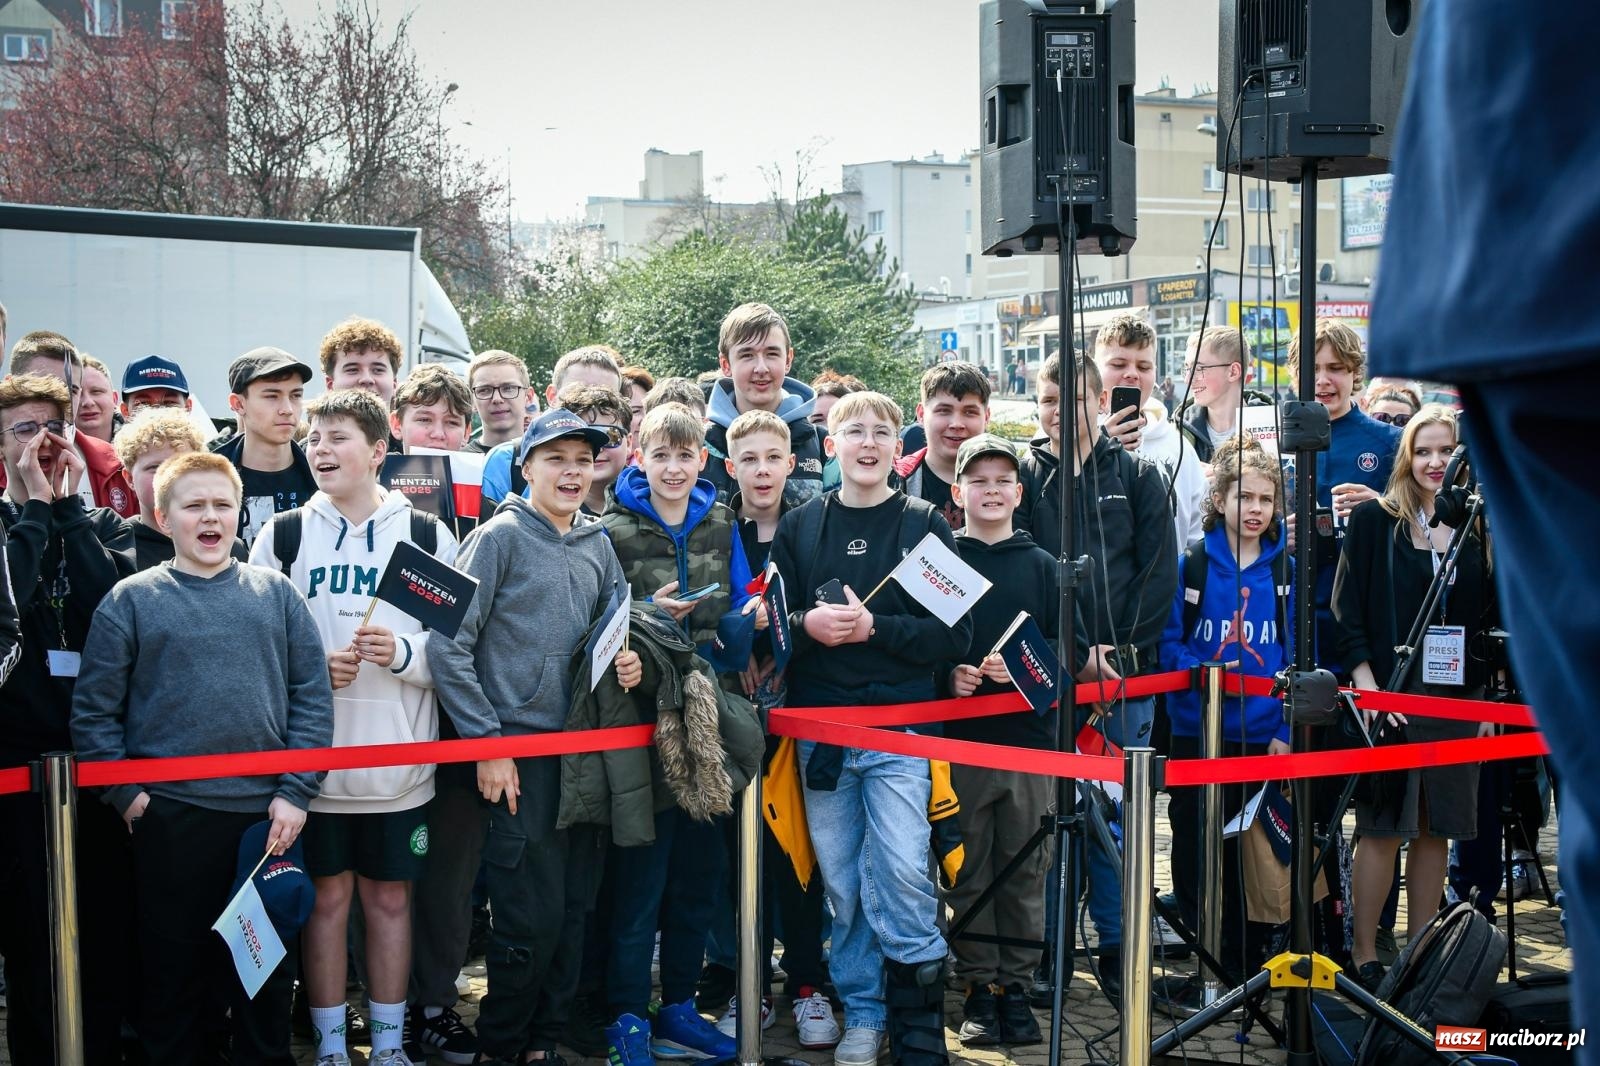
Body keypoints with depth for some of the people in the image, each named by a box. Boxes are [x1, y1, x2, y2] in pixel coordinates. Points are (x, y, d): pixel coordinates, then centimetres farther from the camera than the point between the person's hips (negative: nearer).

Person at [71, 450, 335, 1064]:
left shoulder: (275, 593, 6)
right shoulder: (132, 600, 2)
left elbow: (312, 696, 3)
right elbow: (93, 709, 1)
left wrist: (296, 791, -4)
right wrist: (123, 794, -7)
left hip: (268, 814, 2)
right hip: (170, 818, -1)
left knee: (268, 967, 12)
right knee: (174, 967, 9)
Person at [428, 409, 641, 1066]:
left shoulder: (597, 546, 11)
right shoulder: (501, 537, -5)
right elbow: (448, 645, -9)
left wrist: (629, 661, -1)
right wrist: (487, 744, -11)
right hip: (520, 749, -5)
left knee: (575, 910, 9)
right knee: (532, 915, -6)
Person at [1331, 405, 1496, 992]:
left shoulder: (1476, 526, 9)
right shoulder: (1375, 519, -1)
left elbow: (1492, 616, 12)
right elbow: (1348, 610, -4)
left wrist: (1488, 695, 6)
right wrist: (1367, 684, -12)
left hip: (1459, 699, 4)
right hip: (1390, 696, -3)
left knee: (1437, 830, 7)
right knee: (1383, 827, -2)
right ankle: (1364, 953, 7)